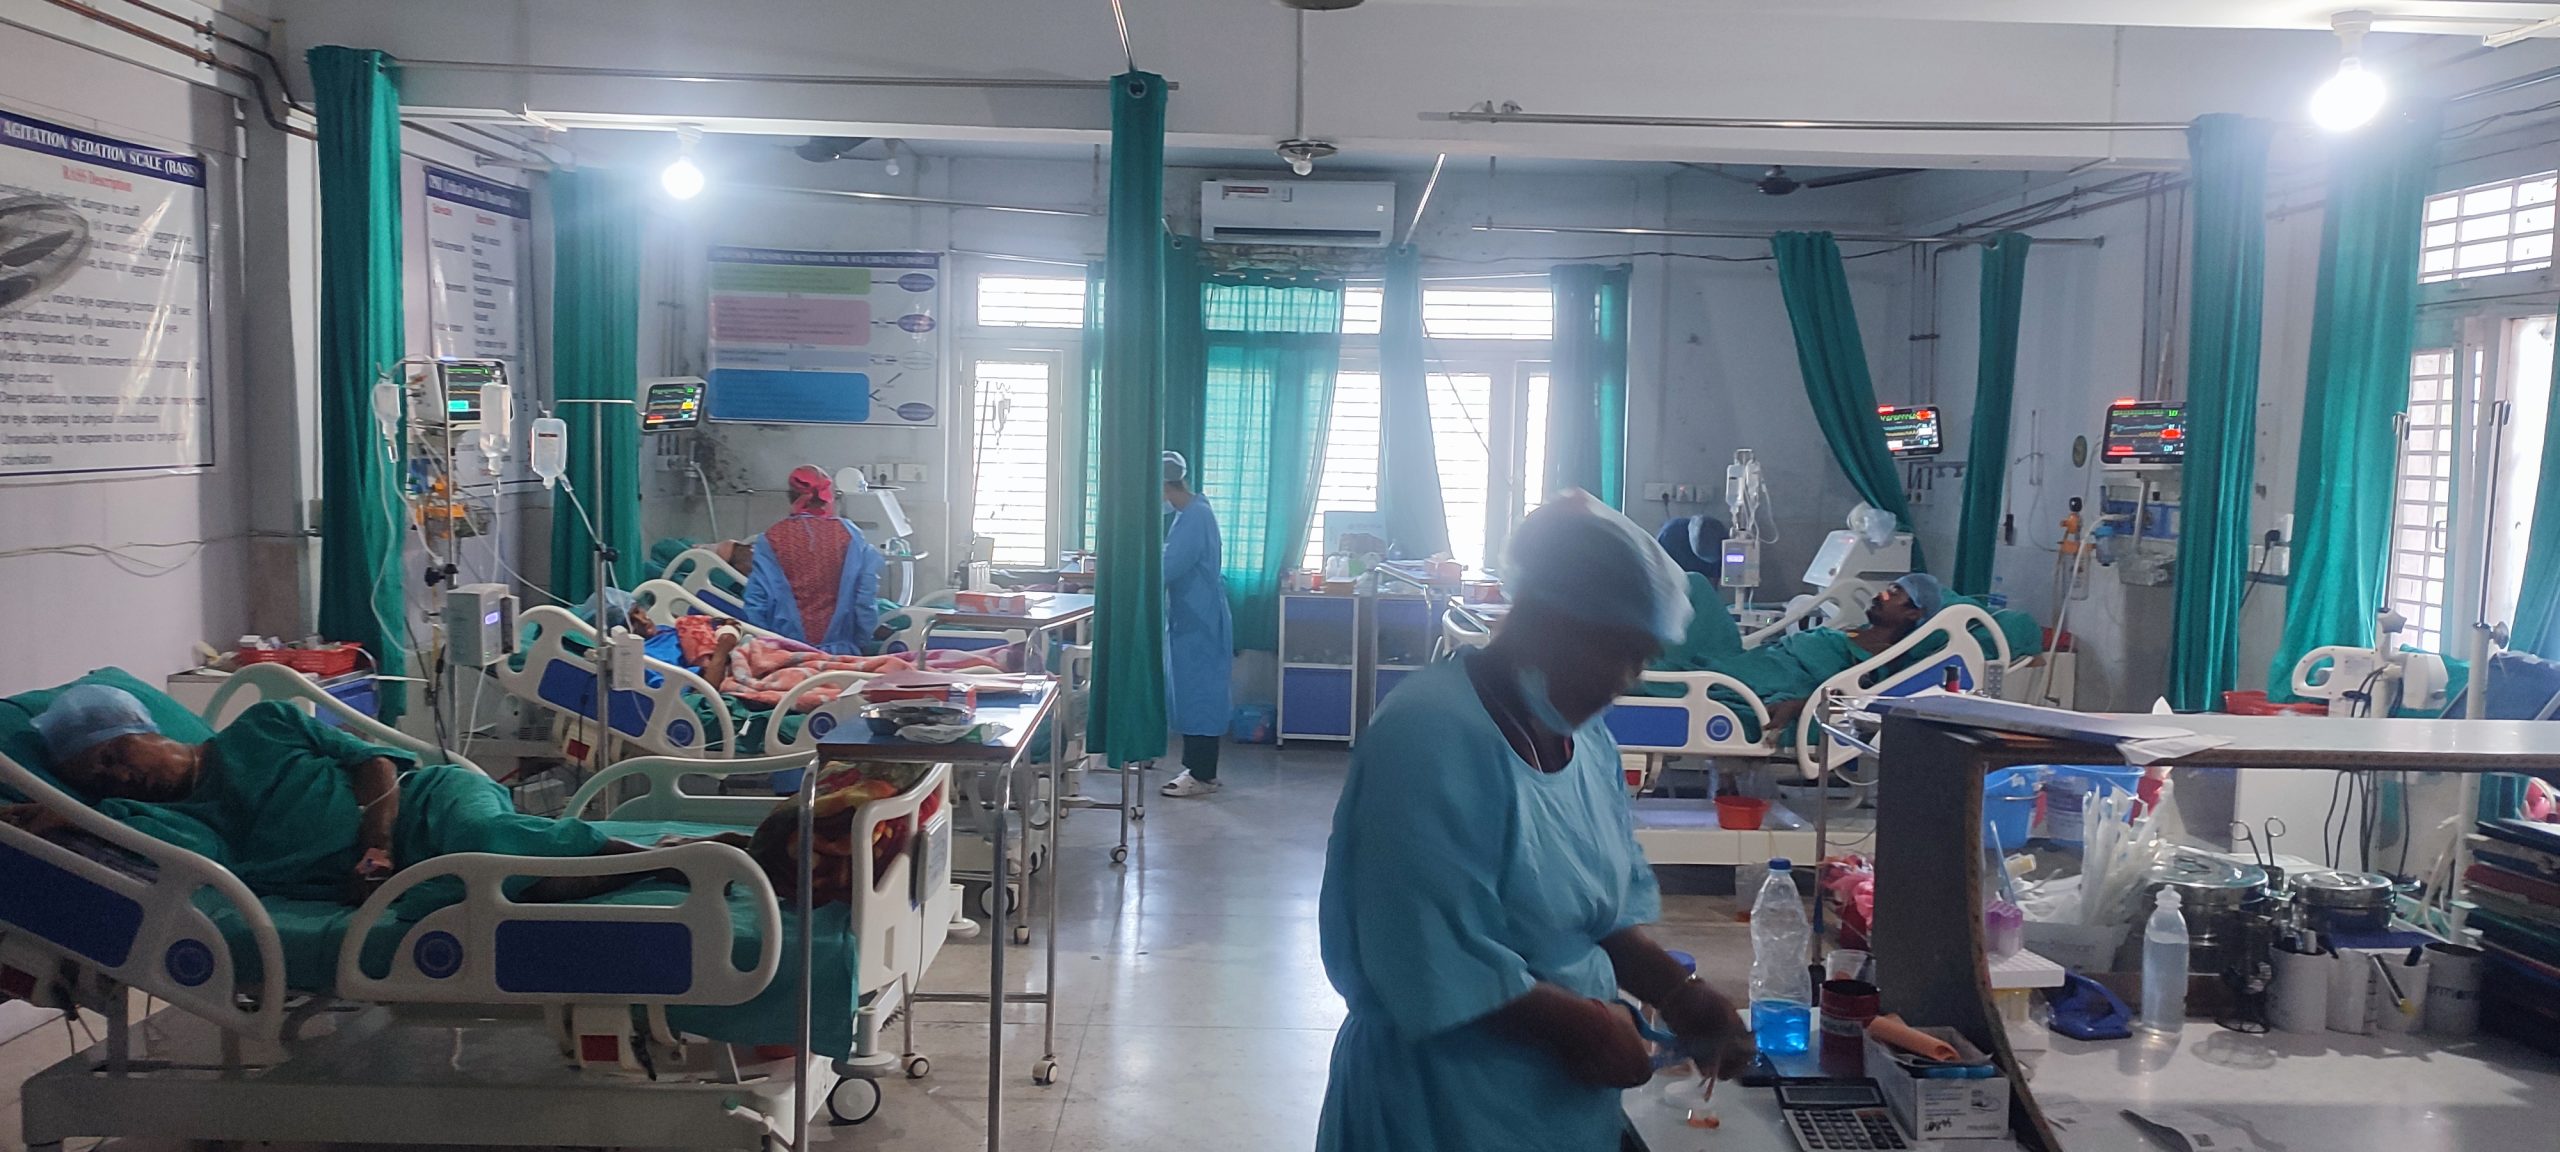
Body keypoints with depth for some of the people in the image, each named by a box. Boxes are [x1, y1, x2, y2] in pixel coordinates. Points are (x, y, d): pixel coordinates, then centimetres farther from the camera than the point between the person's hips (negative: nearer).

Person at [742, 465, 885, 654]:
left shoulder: (771, 539, 1)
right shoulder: (850, 535, 0)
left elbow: (756, 602, 0)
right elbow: (866, 599, 0)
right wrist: (862, 646, 9)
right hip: (840, 650, 0)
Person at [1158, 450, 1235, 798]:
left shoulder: (1195, 516, -18)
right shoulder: (1188, 514, 14)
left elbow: (1168, 568, -24)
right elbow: (1176, 563, 21)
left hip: (1198, 624, -10)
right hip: (1189, 621, 10)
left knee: (1197, 696, -4)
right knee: (1190, 695, 13)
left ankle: (1202, 776, 1)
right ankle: (1200, 769, 20)